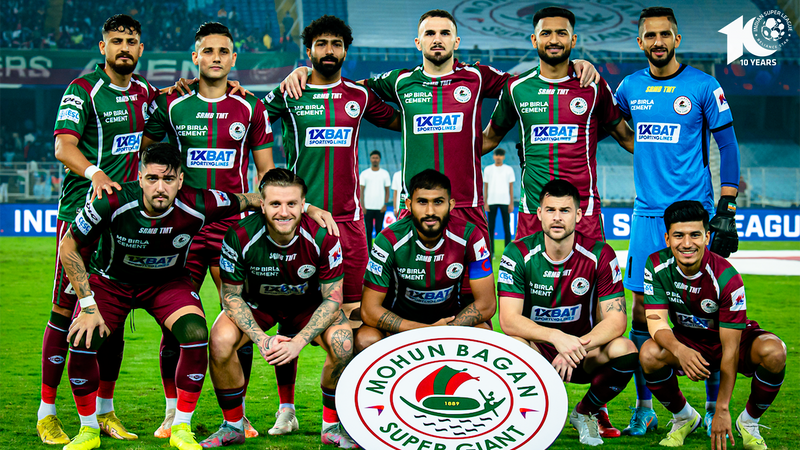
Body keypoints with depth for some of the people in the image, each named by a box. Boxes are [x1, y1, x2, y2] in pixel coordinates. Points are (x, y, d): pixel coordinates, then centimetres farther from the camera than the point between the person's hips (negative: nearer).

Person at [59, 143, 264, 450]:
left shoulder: (198, 206, -28)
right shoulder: (113, 205, -32)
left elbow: (252, 200, -9)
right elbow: (68, 248, -17)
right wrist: (88, 305, -19)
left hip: (168, 281, 1)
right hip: (110, 280, -1)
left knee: (196, 335, -26)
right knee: (81, 342, -23)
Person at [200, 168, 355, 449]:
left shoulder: (323, 237, -27)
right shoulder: (240, 236, -27)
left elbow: (332, 298, -18)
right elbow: (231, 296, -15)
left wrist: (298, 342, -30)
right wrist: (261, 340, -28)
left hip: (309, 304, 0)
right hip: (256, 303, 0)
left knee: (342, 344, -29)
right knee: (221, 341, -28)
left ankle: (332, 425, -4)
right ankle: (233, 426, -5)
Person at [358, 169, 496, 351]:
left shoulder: (469, 236, -18)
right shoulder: (390, 240, -20)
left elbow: (486, 304, -15)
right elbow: (369, 309, -20)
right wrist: (426, 329, -31)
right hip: (401, 317, 0)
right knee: (366, 340, -31)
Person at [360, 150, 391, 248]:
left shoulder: (385, 174, 5)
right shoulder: (364, 174, 4)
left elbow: (387, 190, 7)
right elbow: (362, 191, 5)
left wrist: (385, 205, -4)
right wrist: (362, 206, -3)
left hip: (380, 208, 0)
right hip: (368, 207, 0)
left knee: (379, 230, 2)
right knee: (368, 230, 3)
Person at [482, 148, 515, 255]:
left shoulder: (509, 169, 6)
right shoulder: (488, 169, 8)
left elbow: (511, 187, 7)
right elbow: (485, 186, 9)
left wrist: (511, 203, 1)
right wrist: (485, 203, 2)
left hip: (505, 202, -1)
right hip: (492, 201, 1)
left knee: (507, 227, -2)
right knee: (491, 227, 0)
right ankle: (491, 252, 4)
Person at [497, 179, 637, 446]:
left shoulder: (600, 255, -10)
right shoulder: (518, 254, -12)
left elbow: (616, 319, -15)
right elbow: (508, 320, -20)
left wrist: (576, 346, -33)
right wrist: (556, 337, -38)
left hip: (583, 355, 1)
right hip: (536, 352, -1)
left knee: (624, 350, -30)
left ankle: (584, 413, 1)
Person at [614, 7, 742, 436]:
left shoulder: (703, 87, -3)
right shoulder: (629, 88, 8)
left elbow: (728, 147, -1)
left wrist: (726, 209, -6)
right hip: (647, 213, 4)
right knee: (642, 308, 2)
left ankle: (714, 408, 8)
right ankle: (644, 408, 11)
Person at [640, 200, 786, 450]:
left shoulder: (726, 277, -28)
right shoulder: (657, 266, -19)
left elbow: (730, 348, -26)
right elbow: (657, 323, -21)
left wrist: (722, 409, -29)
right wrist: (680, 351, -46)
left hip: (736, 338, -2)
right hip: (687, 342, 2)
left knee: (773, 352, -35)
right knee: (649, 354, -31)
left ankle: (748, 423, -6)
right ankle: (684, 418, -1)